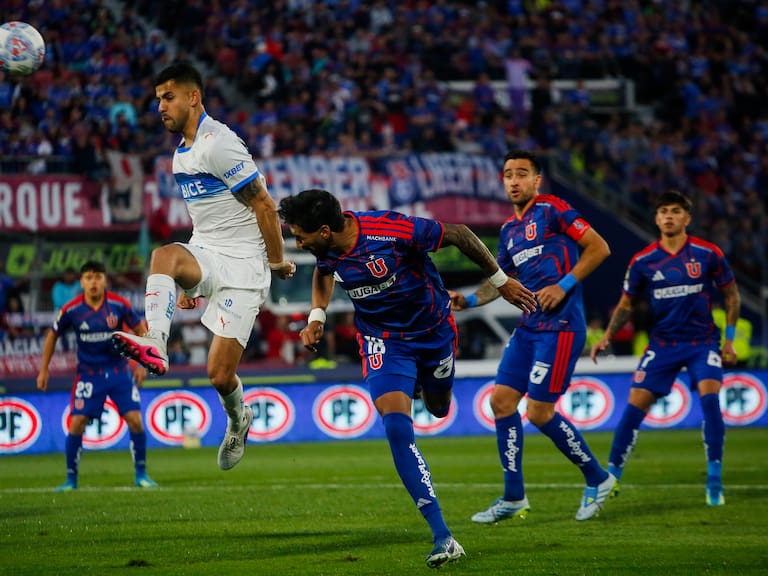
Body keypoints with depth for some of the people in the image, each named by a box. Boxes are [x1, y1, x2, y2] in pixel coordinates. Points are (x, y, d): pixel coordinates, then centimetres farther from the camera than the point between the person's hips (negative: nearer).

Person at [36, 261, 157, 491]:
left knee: (135, 419, -10)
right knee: (77, 423, -10)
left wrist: (142, 363, -4)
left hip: (119, 370, 0)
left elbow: (139, 330, 3)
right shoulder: (71, 310, -11)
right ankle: (71, 479, 4)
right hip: (88, 374, 0)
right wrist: (43, 370, 6)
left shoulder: (119, 305, -12)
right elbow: (52, 335, 6)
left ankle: (141, 474, 7)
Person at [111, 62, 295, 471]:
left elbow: (264, 204, -13)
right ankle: (155, 344, -51)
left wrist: (277, 262, -6)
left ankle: (237, 420, 25)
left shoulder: (218, 143, -14)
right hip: (204, 255, 7)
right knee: (164, 254, -31)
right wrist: (190, 281, 27)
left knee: (220, 376, -9)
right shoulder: (182, 151, 16)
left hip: (242, 262, -7)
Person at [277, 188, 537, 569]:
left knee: (438, 409, 19)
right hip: (383, 340, 2)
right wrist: (317, 315, -3)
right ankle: (443, 539, -20)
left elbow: (458, 234, -18)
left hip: (433, 329, -2)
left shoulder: (392, 230, -32)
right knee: (397, 427, -19)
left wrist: (501, 281, -8)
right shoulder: (325, 250, -15)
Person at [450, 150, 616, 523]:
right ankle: (513, 499, 10)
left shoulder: (552, 209, -6)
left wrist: (564, 285, -15)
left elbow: (599, 248, -9)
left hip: (560, 325, -8)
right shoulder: (508, 230, 17)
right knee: (502, 400, 2)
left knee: (539, 412, -9)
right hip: (528, 326, 8)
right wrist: (468, 300, 8)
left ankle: (597, 479, 10)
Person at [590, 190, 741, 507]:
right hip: (662, 344, 2)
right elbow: (626, 304, 9)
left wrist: (729, 339, 1)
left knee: (709, 397, -22)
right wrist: (607, 336, -6)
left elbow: (732, 295, 6)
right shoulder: (642, 261, -2)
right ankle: (610, 478, 3)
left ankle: (715, 481, -10)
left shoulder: (708, 254, -6)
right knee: (634, 406, -8)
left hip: (703, 342, -2)